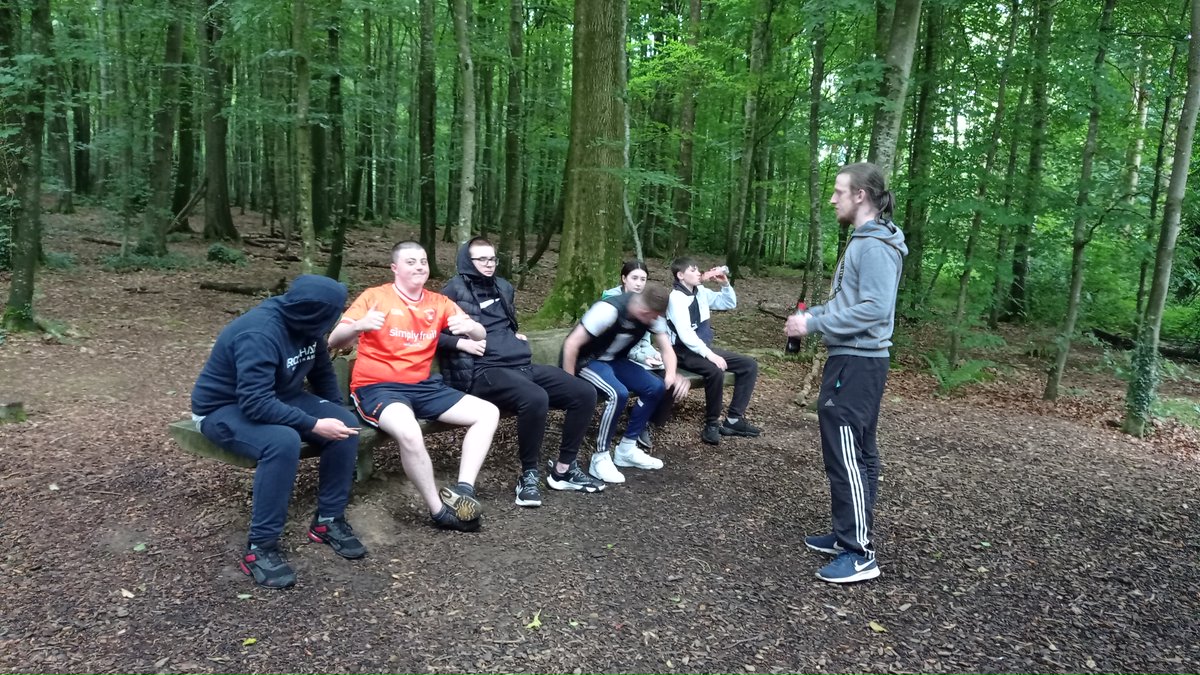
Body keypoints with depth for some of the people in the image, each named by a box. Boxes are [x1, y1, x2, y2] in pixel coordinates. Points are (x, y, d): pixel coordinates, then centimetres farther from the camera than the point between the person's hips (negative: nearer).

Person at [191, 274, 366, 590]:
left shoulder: (303, 324, -8)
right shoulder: (259, 334, -33)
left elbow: (322, 372, 8)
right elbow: (255, 403, -39)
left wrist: (337, 411, -4)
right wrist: (314, 425, -37)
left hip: (277, 397, 8)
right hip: (224, 408, -8)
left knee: (346, 424, -12)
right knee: (283, 441, -37)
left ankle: (328, 519, 0)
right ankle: (260, 547, -24)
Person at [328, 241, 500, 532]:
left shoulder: (439, 302, 10)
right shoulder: (375, 296, -3)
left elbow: (480, 336, 8)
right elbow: (334, 341, -9)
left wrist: (470, 326, -17)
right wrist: (359, 325, -32)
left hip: (422, 386, 6)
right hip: (377, 387, -6)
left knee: (488, 413, -6)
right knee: (408, 431, -37)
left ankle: (464, 489, -13)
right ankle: (439, 510, -17)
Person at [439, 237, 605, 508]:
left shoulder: (503, 287, 21)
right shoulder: (455, 289, -1)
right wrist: (461, 343, -15)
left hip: (523, 366, 8)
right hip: (482, 372, -8)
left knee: (585, 393, -5)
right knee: (535, 398, -38)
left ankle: (564, 469, 5)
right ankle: (529, 474, -17)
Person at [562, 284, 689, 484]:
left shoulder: (652, 314, -11)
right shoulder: (609, 310, -31)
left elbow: (667, 349, -7)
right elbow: (571, 344, -30)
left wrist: (672, 374, -28)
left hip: (614, 360, 7)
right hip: (586, 360, -7)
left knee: (656, 388, -10)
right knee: (619, 393, -32)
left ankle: (626, 450, 2)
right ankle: (600, 458, -17)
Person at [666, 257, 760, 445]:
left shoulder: (700, 292, 7)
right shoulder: (676, 298, -16)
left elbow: (730, 304, 17)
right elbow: (685, 335, -26)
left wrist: (725, 284, -1)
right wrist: (710, 355, -32)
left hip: (704, 347, 9)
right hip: (685, 352, -9)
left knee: (749, 365, -1)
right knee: (715, 371, -36)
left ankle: (733, 419, -2)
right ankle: (712, 424, -17)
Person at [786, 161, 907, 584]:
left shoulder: (875, 245, -17)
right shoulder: (863, 240, 15)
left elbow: (875, 308, -25)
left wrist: (813, 324, -20)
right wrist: (811, 314, 7)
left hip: (856, 364, -11)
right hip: (854, 361, 11)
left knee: (845, 456, -7)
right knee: (857, 454, 16)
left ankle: (860, 554, 0)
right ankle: (850, 534, 27)